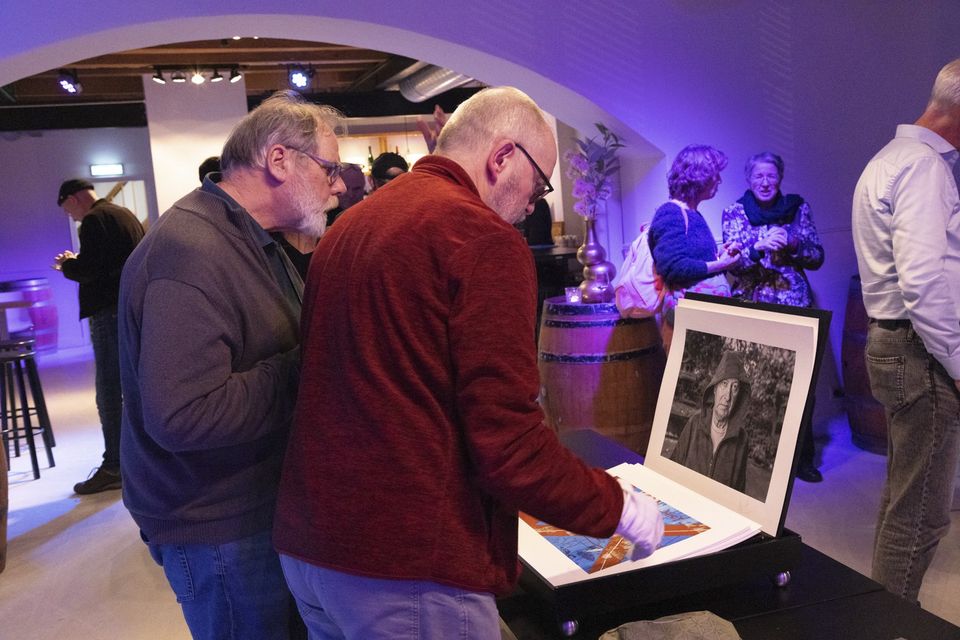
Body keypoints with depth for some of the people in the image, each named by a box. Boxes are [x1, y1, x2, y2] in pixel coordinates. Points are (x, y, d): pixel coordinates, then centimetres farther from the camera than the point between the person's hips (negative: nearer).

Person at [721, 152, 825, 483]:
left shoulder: (797, 207, 7)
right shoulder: (735, 212, 3)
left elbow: (817, 257, 6)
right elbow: (732, 263, -6)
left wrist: (792, 244, -12)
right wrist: (761, 247, -23)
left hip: (793, 304, 1)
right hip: (751, 306, -1)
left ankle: (802, 457, 11)